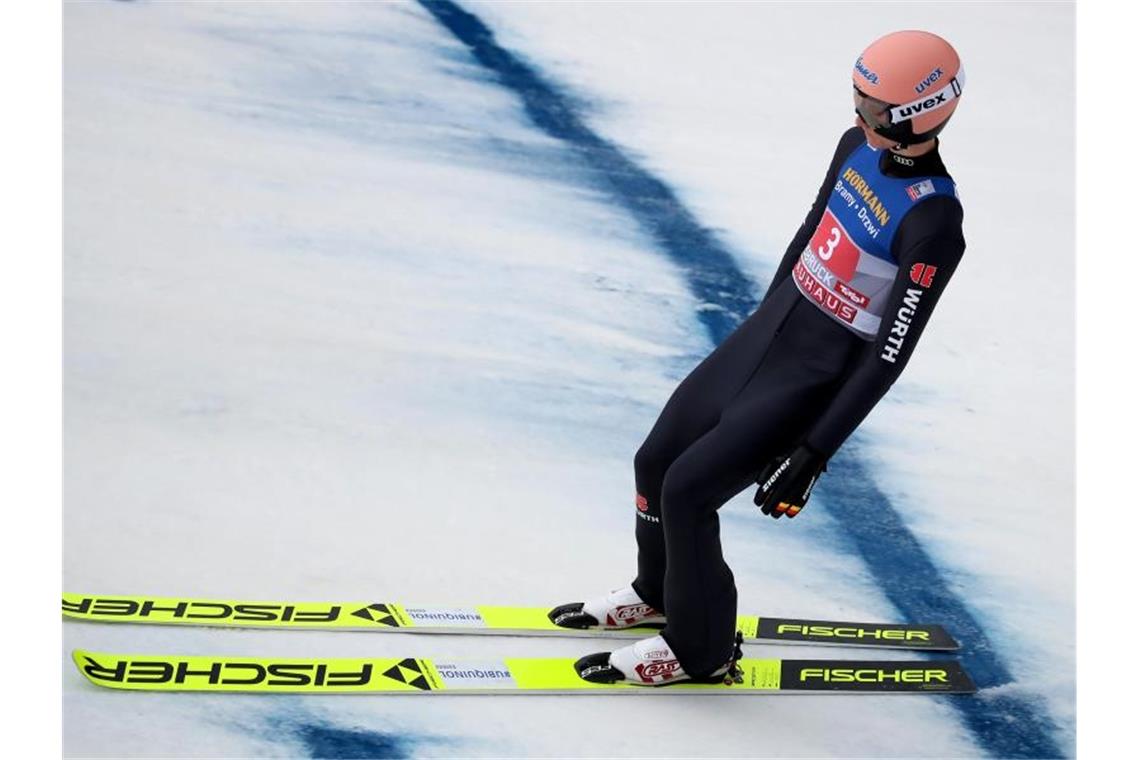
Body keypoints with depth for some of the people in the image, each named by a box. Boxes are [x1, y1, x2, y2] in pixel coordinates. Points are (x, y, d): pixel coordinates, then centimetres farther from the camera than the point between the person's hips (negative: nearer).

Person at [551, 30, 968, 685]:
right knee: (656, 462, 14)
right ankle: (658, 592, 43)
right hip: (762, 337, 8)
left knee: (686, 489, -8)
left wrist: (813, 455, -22)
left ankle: (701, 649, 17)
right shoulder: (857, 147, -1)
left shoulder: (932, 221, -25)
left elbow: (888, 359, -23)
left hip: (815, 382, -8)